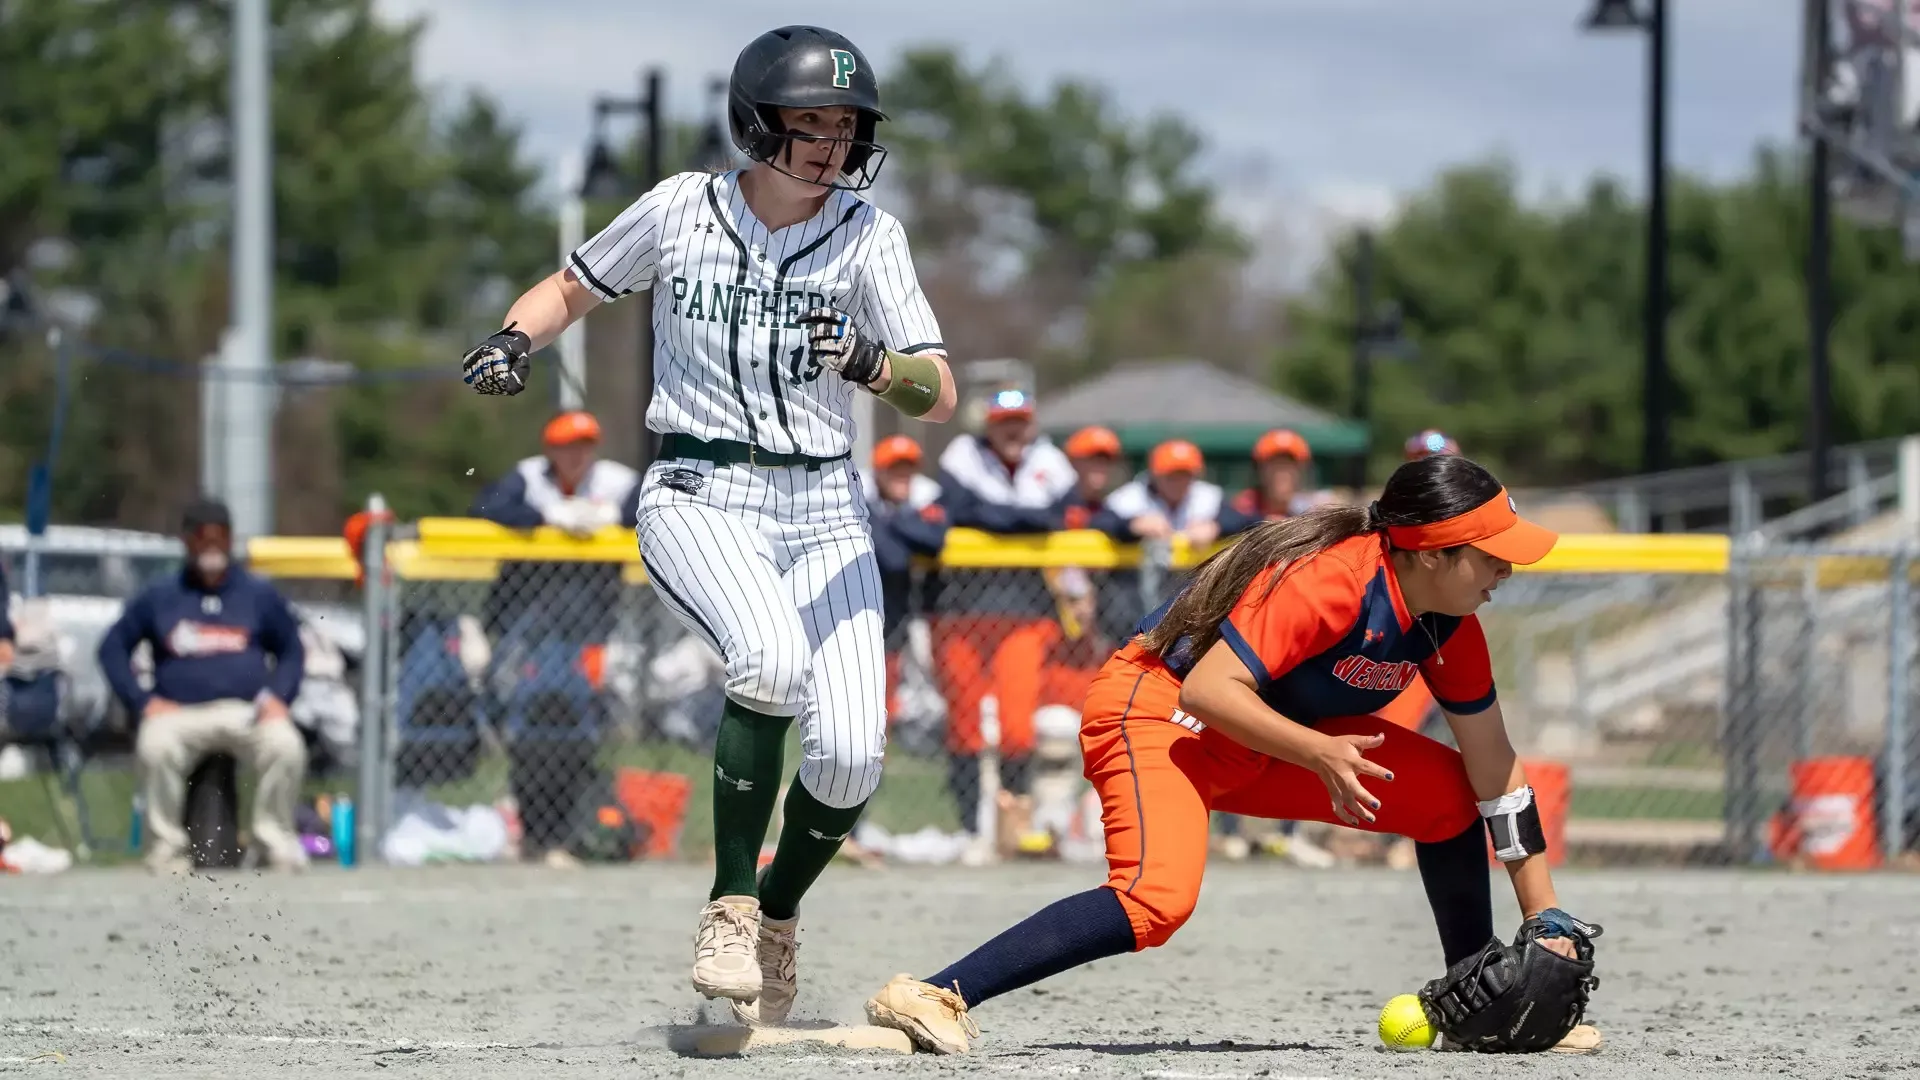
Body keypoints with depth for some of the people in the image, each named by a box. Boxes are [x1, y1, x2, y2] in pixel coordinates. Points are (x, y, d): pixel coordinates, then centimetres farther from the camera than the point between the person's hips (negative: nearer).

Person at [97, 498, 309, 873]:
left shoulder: (260, 595, 15)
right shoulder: (159, 598, 14)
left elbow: (292, 650, 18)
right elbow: (113, 647, 14)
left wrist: (278, 697, -2)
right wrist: (143, 701, -1)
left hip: (250, 712, 0)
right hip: (181, 713, 0)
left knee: (287, 745, -32)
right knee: (155, 745, -35)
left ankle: (277, 842, -20)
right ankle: (166, 845, -25)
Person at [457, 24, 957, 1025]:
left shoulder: (865, 233, -2)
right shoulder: (682, 210, -2)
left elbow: (939, 398, -8)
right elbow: (571, 286, 15)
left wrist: (872, 364, -29)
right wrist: (515, 340, -6)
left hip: (824, 511, 2)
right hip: (699, 499, -2)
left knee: (849, 756, -13)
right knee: (773, 656, -33)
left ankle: (778, 916, 18)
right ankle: (731, 906, -17)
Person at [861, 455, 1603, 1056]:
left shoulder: (1450, 622, -2)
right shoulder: (1332, 581, -28)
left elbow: (1493, 765, 4)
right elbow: (1208, 689, -33)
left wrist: (1544, 913, 2)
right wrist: (1319, 753, -42)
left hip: (1259, 736, 9)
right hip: (1157, 711, -9)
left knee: (1453, 796, 4)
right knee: (1157, 898, -35)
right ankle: (927, 999, -40)